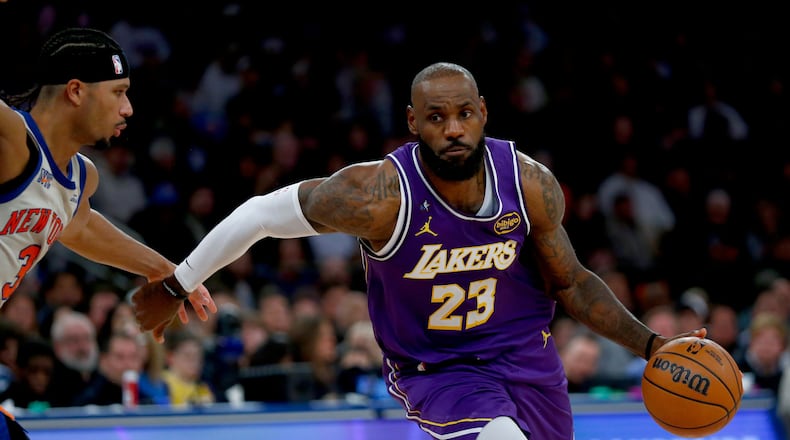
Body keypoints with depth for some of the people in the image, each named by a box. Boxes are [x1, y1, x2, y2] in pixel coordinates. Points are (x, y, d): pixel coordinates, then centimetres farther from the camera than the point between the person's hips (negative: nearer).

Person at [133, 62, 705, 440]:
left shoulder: (530, 184, -15)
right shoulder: (379, 195, -27)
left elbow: (569, 281, 0)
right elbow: (260, 214, -14)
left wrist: (650, 345, -12)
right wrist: (176, 286, -4)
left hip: (525, 355, 5)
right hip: (437, 372, -5)